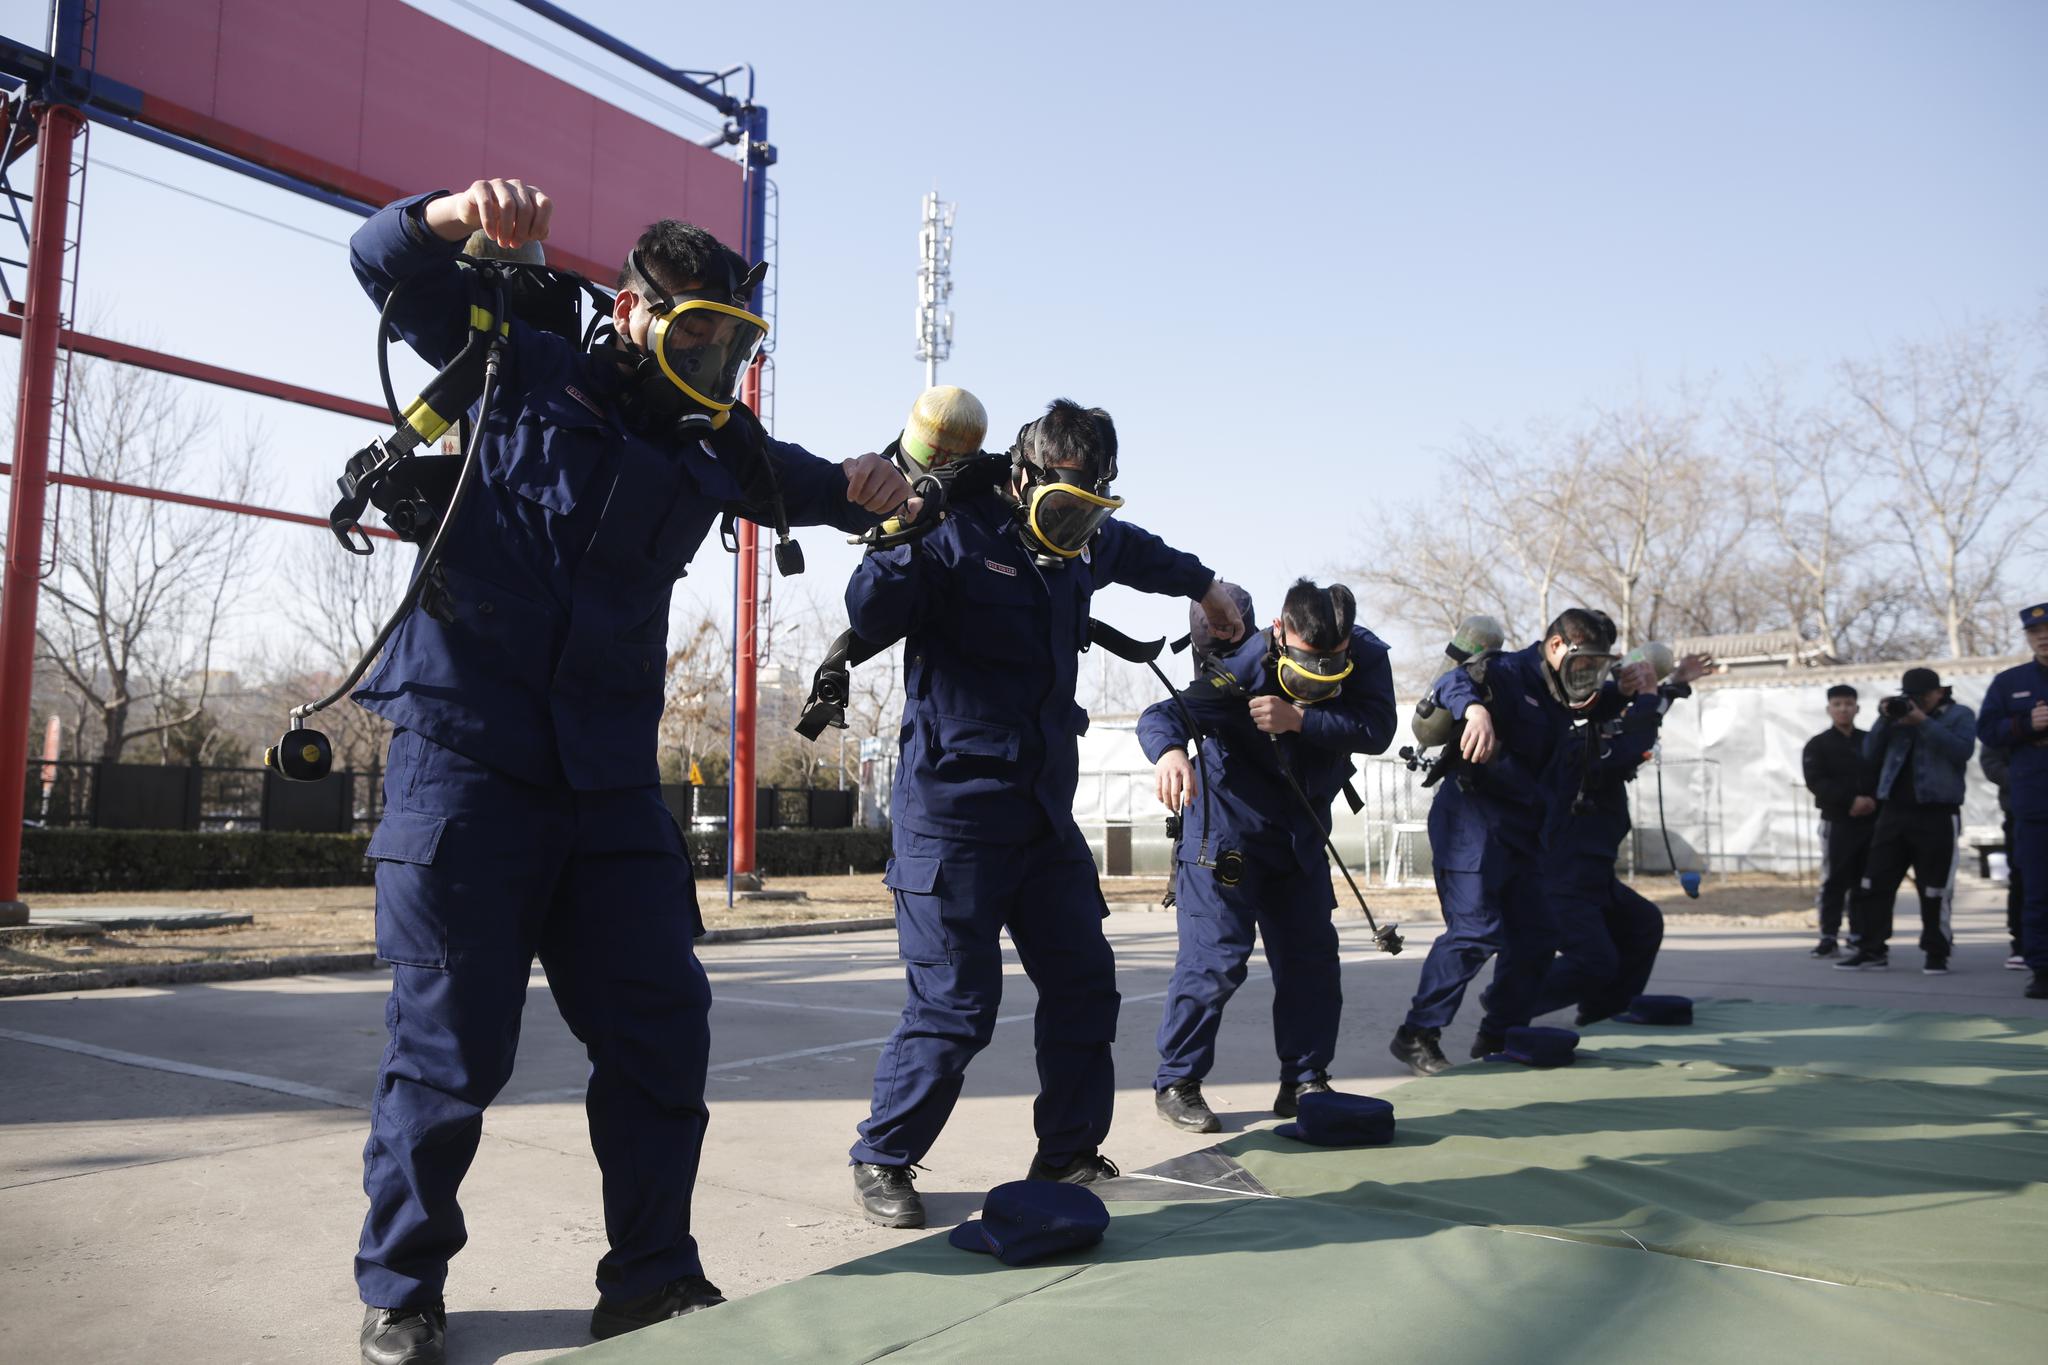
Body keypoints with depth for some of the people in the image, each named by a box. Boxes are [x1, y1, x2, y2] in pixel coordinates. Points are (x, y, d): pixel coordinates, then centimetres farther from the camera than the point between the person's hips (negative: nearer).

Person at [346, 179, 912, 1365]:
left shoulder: (715, 445, 16)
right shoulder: (527, 368, 5)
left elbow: (805, 485, 24)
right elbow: (386, 262, 6)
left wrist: (868, 489, -1)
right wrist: (460, 213, -17)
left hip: (610, 777, 5)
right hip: (466, 754, -4)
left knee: (662, 1024, 3)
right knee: (451, 1043, 0)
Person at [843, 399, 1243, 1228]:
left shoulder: (1079, 549, 14)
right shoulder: (958, 538, -8)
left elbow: (1135, 551, 38)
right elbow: (871, 617, -19)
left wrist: (1203, 586, 47)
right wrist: (908, 539, -31)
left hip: (1044, 814, 8)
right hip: (954, 816, -7)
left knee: (1083, 982, 7)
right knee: (955, 1007, -7)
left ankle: (1067, 1157, 23)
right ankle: (881, 1161, 14)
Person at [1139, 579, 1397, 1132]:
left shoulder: (1367, 656, -12)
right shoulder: (1245, 665, -26)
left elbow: (1376, 729, -25)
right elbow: (1162, 714, -36)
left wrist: (1298, 719, -37)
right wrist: (1170, 751, -59)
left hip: (1302, 832, 5)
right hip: (1228, 827, -5)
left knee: (1312, 953, 7)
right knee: (1216, 955, -10)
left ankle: (1304, 1081, 21)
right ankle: (1176, 1083, 3)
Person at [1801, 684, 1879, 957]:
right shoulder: (1818, 745, 2)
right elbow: (1816, 782, -9)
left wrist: (1873, 800, -10)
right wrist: (1851, 800, -19)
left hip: (1872, 821, 3)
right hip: (1837, 822, -3)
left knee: (1865, 882, 6)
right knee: (1834, 881, -5)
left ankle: (1859, 936, 14)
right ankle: (1828, 937, -3)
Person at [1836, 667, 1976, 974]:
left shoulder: (1959, 714, 4)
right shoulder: (1899, 714, 16)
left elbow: (1962, 750, -14)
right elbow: (1870, 754, 10)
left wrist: (1924, 722, -16)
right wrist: (1884, 720, -2)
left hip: (1937, 814, -5)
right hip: (1893, 812, 5)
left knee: (1934, 889, -1)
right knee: (1876, 883, 2)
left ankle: (1937, 953, 10)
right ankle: (1873, 950, 7)